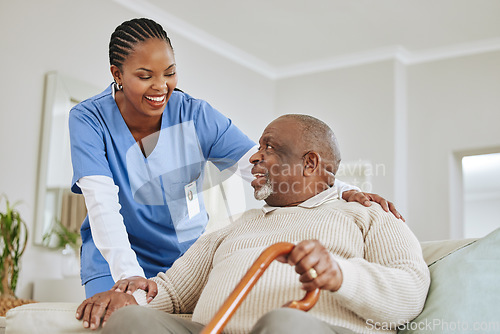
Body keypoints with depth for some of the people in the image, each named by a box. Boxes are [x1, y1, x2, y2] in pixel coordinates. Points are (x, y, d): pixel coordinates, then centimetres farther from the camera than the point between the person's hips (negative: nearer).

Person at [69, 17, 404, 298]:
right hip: (116, 262, -1)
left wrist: (344, 192, -34)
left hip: (187, 256, 2)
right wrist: (129, 278, -40)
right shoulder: (89, 119, -14)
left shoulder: (195, 115, -11)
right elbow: (102, 204, -26)